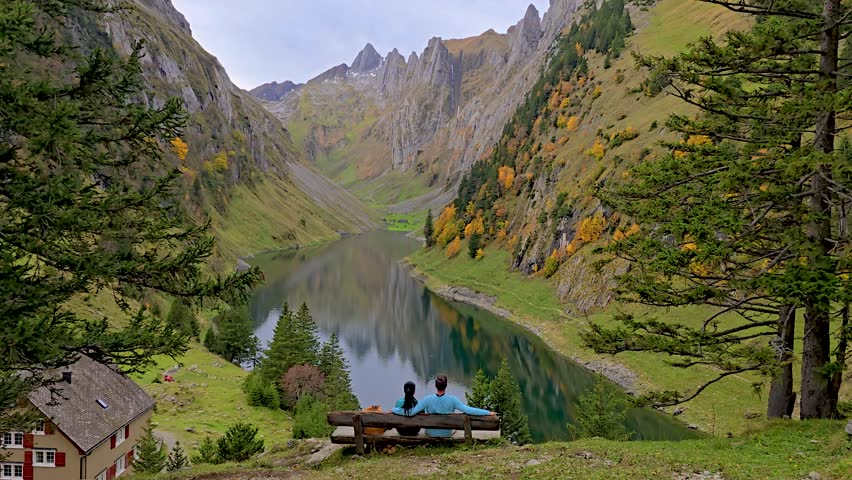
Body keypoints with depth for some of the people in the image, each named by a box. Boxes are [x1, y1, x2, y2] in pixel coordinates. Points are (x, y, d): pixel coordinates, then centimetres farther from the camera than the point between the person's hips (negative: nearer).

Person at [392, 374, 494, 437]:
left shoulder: (428, 399, -24)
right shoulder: (452, 400, -26)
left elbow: (411, 412, -24)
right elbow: (467, 410, -26)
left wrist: (393, 410, -12)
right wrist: (488, 413, -20)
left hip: (431, 433, 0)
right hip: (447, 433, 0)